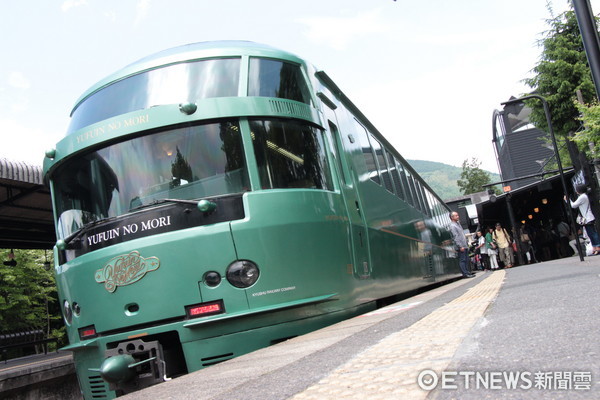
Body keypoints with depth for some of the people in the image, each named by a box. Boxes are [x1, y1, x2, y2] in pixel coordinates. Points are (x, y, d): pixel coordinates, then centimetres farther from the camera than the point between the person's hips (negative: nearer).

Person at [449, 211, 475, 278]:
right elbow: (455, 237, -18)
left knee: (466, 260, 11)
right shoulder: (452, 226, -12)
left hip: (465, 246, 10)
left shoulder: (458, 223, 18)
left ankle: (466, 272, 16)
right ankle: (465, 273, -6)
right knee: (462, 260, -7)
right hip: (461, 247, -10)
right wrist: (460, 246, -22)